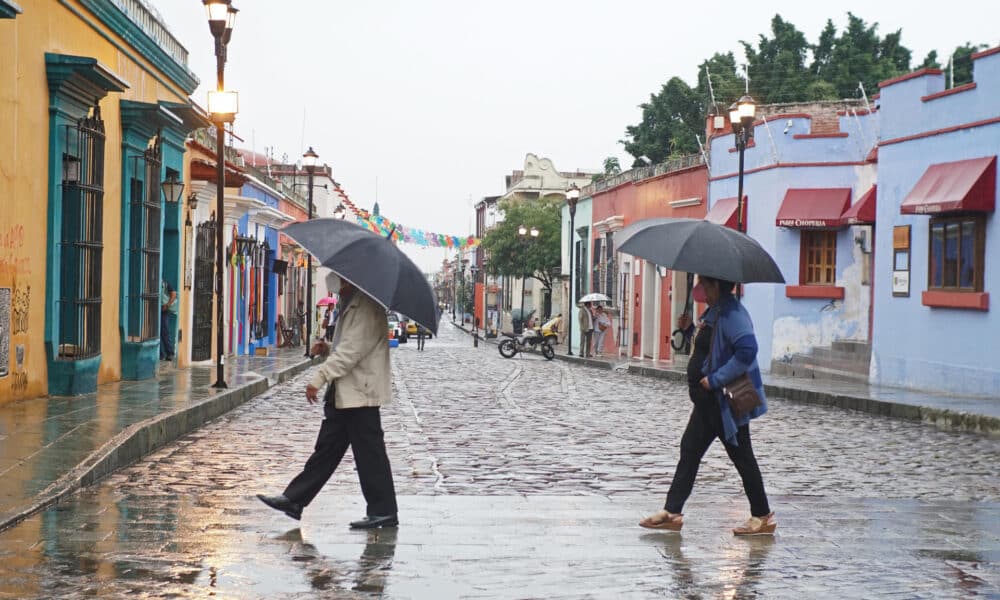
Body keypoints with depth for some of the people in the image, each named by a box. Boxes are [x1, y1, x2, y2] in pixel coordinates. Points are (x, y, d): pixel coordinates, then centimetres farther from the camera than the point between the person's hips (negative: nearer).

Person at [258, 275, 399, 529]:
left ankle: (384, 512, 5)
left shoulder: (367, 307, -16)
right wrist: (329, 348, 6)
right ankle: (294, 499, 16)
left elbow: (354, 349, -24)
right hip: (344, 393, 10)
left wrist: (320, 378, -24)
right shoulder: (351, 304, 17)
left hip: (360, 393, -10)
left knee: (369, 452, -3)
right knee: (327, 448, 12)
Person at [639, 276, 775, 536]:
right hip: (709, 400, 11)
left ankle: (762, 516, 13)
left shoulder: (731, 313, -20)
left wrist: (715, 380, -27)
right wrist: (689, 329, 8)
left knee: (741, 455, 1)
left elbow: (747, 350, -32)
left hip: (726, 401, -11)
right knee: (690, 450, 10)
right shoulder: (716, 311, 12)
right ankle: (672, 512, 14)